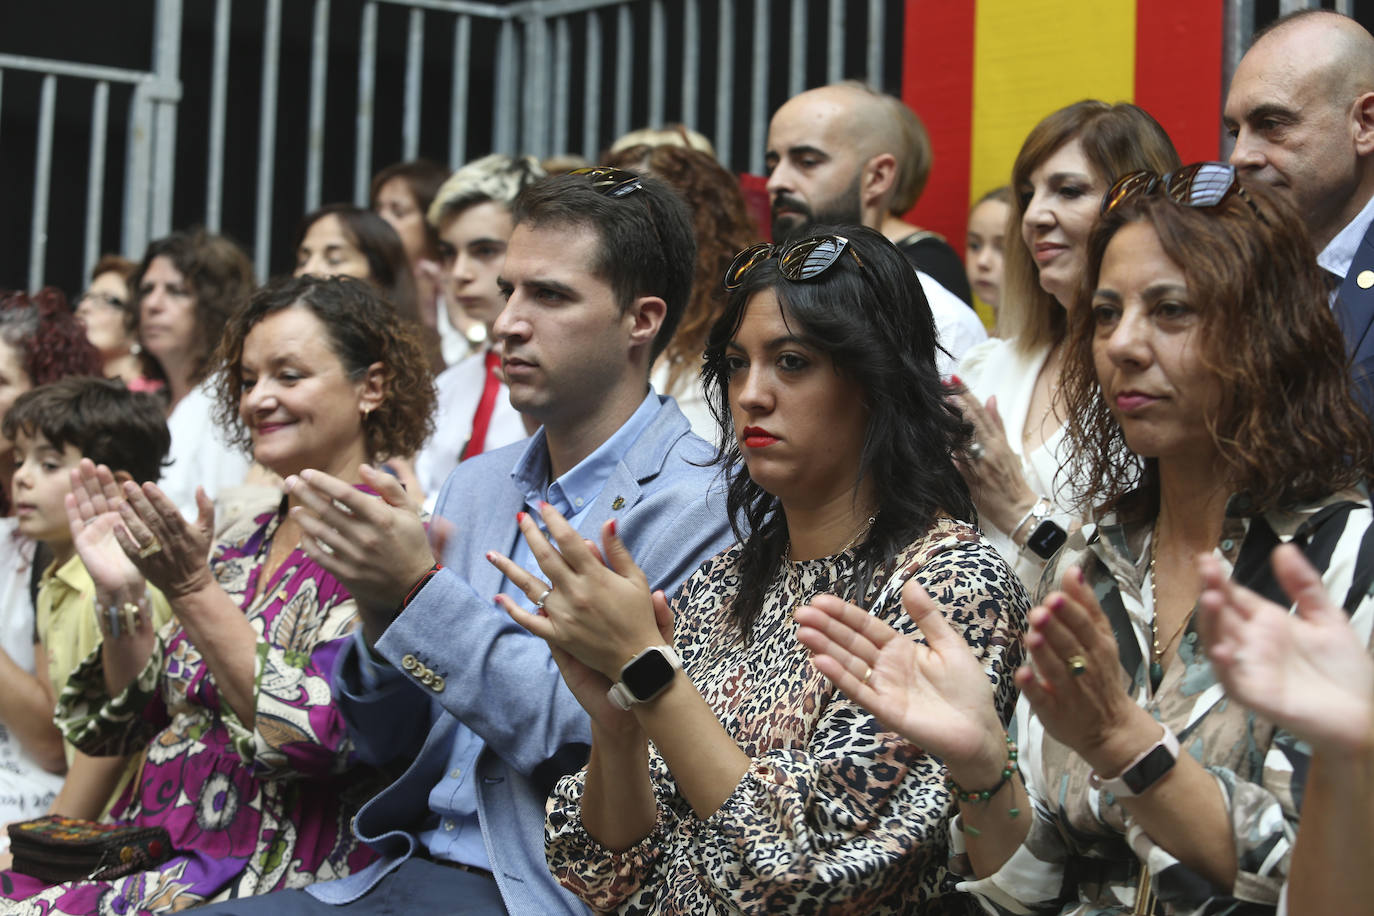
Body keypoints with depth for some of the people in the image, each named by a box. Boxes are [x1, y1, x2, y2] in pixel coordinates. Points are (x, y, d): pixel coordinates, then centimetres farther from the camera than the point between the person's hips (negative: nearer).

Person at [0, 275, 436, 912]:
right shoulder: (241, 545, 14)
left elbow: (320, 734, -19)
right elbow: (134, 723, 15)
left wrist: (193, 590, -19)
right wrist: (120, 597, 0)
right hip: (150, 853, 7)